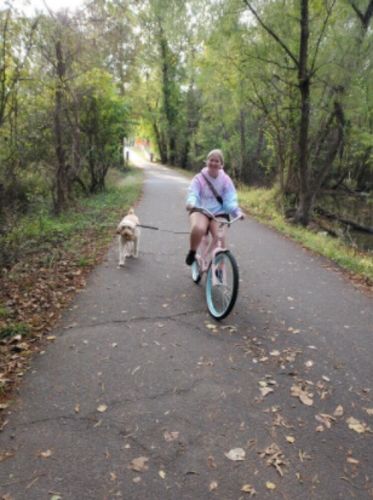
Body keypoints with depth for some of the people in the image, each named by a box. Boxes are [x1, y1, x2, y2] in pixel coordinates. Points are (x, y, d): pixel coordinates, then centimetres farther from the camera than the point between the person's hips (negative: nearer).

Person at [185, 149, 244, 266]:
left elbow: (230, 199, -8)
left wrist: (237, 211, -28)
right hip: (200, 211, -1)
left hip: (219, 213, 1)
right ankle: (192, 252, -4)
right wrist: (191, 203, -38)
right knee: (198, 229, -33)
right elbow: (193, 194, -14)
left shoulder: (226, 180, 0)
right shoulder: (199, 178, -1)